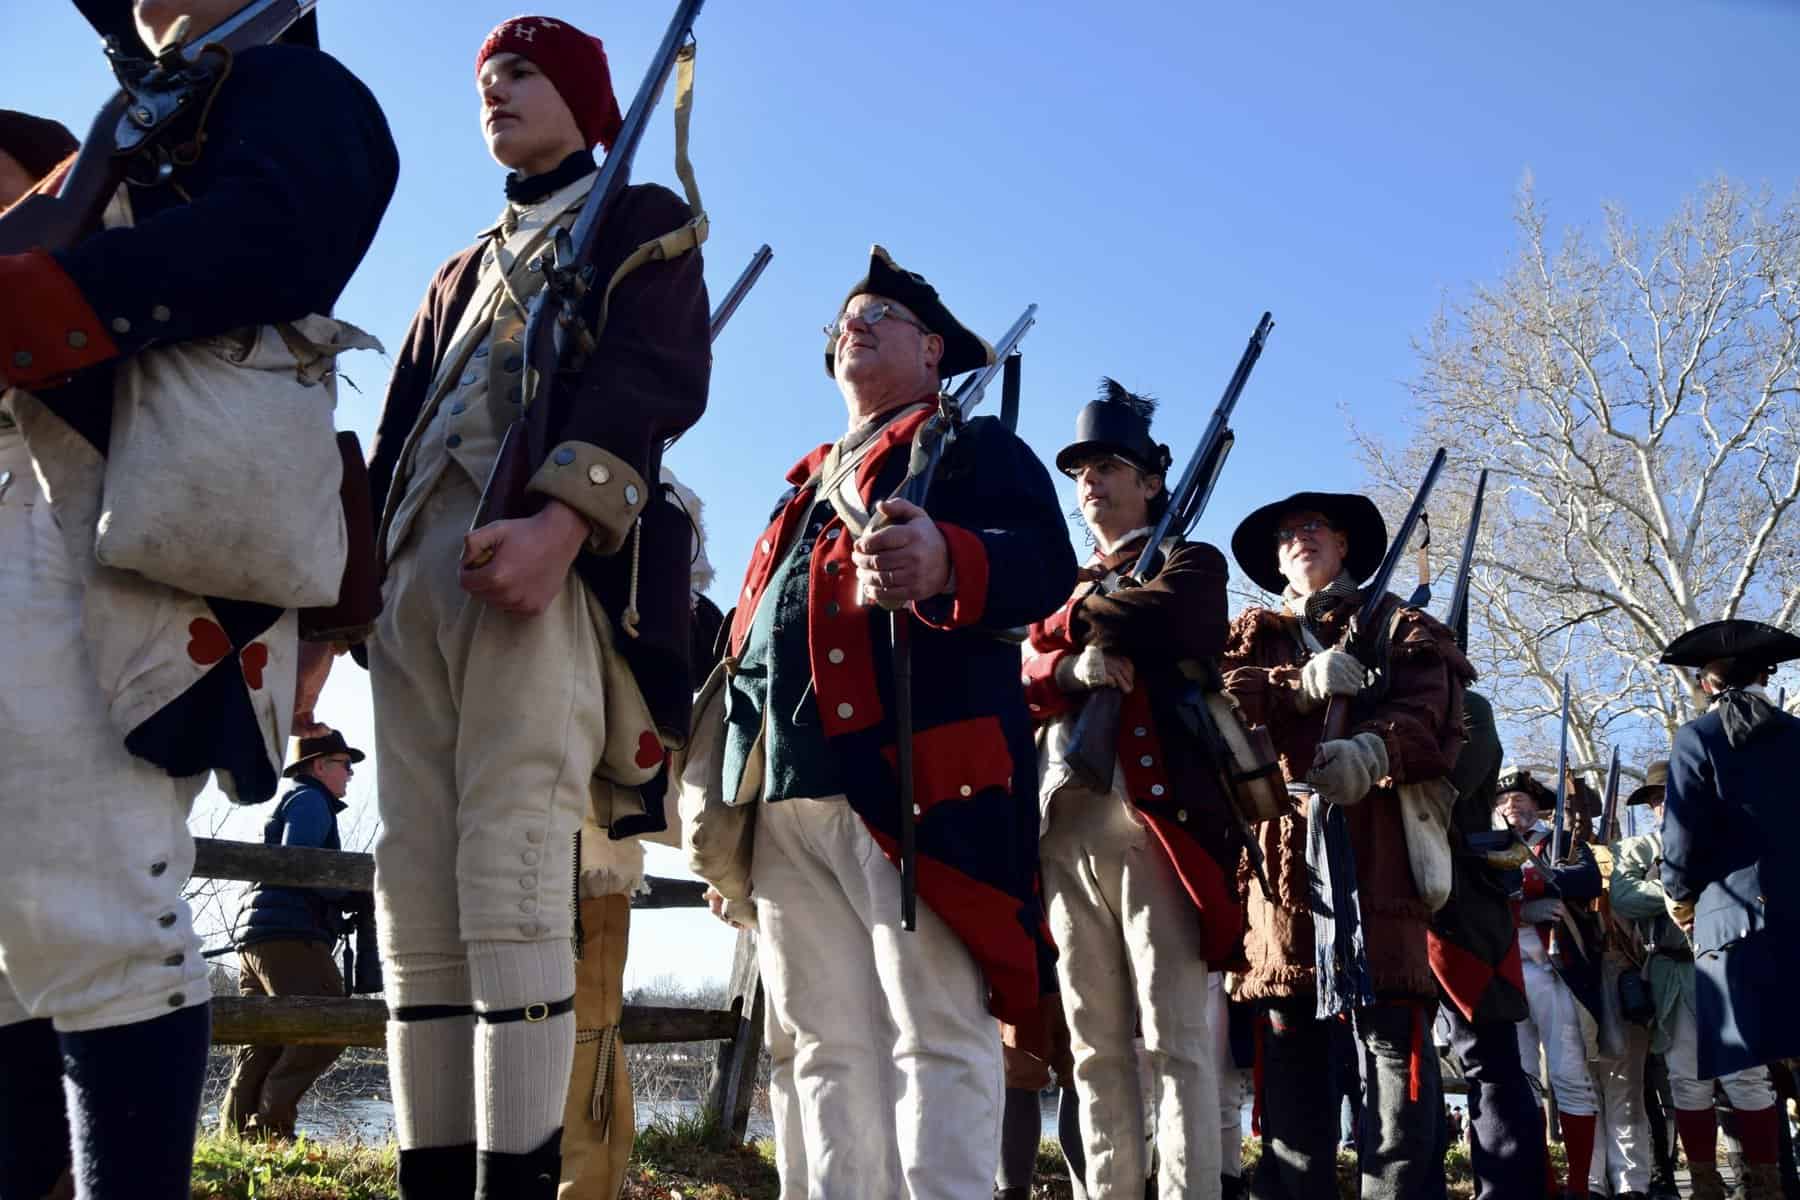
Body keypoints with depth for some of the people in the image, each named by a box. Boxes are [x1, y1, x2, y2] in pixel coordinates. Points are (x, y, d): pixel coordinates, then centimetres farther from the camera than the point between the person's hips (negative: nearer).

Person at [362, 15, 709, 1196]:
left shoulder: (641, 219, 15)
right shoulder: (465, 272, 35)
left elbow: (658, 372, -5)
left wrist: (559, 512, -22)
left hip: (539, 558, -7)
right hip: (415, 571, 7)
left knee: (510, 877, -17)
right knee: (418, 890, 0)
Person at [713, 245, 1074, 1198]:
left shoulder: (977, 447, 10)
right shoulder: (805, 486, 31)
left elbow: (1048, 564, -8)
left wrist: (945, 558, -30)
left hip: (919, 773, -7)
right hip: (786, 795, 7)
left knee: (935, 1031, -8)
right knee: (827, 1044, 7)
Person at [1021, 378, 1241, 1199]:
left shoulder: (1192, 564, 12)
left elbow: (1153, 618, -11)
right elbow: (1024, 681, 12)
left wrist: (1070, 624, 4)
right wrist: (1074, 669, -9)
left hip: (1155, 816, -5)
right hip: (1066, 825, 6)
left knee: (1172, 1035, -8)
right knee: (1095, 1044, 5)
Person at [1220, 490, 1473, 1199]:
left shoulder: (1398, 627, 19)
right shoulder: (1255, 633, 25)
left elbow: (1429, 716, -1)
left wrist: (1372, 749, -22)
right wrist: (1298, 686, -12)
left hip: (1381, 854, -2)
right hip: (1283, 857, 2)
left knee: (1396, 1048, -9)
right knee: (1289, 1052, 1)